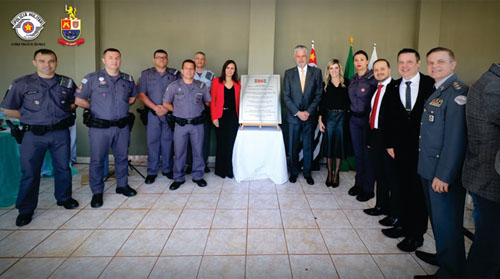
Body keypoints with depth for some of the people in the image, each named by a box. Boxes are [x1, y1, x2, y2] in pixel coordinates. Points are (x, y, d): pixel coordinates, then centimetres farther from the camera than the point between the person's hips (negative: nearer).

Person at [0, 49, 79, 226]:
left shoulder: (67, 83, 3)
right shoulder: (22, 84, -3)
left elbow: (75, 103, 18)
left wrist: (62, 114, 5)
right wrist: (29, 117, 0)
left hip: (60, 133, 2)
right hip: (32, 135, -2)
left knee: (63, 167, 13)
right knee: (29, 172, 5)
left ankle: (64, 198, 33)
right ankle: (26, 209, 19)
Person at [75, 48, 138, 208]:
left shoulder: (128, 80, 8)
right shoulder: (92, 79, -3)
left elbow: (133, 97, 24)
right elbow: (79, 100, 0)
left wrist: (123, 105, 11)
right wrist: (95, 108, 3)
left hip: (122, 127, 3)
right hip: (99, 128, -3)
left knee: (122, 157, 13)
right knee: (97, 160, 3)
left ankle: (122, 185, 30)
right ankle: (97, 192, 15)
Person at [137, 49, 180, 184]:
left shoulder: (175, 74, 8)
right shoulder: (146, 74, 9)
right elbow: (141, 94, 0)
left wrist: (167, 107, -11)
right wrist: (155, 107, -11)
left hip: (170, 113, 0)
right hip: (152, 114, 0)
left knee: (167, 141, 5)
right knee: (152, 141, 1)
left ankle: (167, 169, 18)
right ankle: (152, 172, 10)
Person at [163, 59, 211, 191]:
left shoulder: (201, 86, 3)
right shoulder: (174, 86, 0)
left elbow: (208, 102, 16)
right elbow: (166, 103, 8)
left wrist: (199, 110, 11)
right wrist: (177, 111, 7)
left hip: (197, 124, 1)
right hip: (181, 124, -1)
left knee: (198, 151, 7)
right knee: (179, 152, 4)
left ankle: (198, 176, 23)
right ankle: (178, 178, 18)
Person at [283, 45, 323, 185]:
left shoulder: (316, 72, 3)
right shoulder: (289, 73, 3)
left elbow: (318, 95, 0)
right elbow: (286, 96, 0)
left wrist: (308, 112, -9)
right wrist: (297, 112, -10)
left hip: (310, 116, 0)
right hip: (293, 116, 0)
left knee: (308, 146, 8)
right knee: (293, 146, 6)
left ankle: (307, 173, 21)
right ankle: (294, 172, 21)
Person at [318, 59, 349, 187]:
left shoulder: (345, 84, 3)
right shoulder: (325, 84, 5)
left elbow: (348, 102, 1)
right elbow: (321, 103, 4)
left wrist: (347, 118, -9)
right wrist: (320, 120, -2)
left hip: (342, 117, 0)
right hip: (329, 116, 0)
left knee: (339, 144, 4)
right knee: (329, 144, 5)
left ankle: (336, 173, 15)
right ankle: (329, 173, 17)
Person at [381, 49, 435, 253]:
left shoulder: (431, 85, -4)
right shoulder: (392, 88, 8)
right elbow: (388, 118, 10)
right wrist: (389, 144, 4)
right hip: (401, 148, 3)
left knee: (420, 190, 4)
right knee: (403, 188, 10)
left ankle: (416, 234, 16)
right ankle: (403, 224, 26)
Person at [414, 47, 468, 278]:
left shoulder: (457, 91, -15)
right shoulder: (436, 91, 14)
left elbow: (456, 137, -21)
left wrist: (444, 174, -22)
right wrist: (430, 169, 10)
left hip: (445, 172, -9)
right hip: (429, 169, 9)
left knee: (446, 225, 3)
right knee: (437, 219, 21)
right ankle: (442, 258, 39)